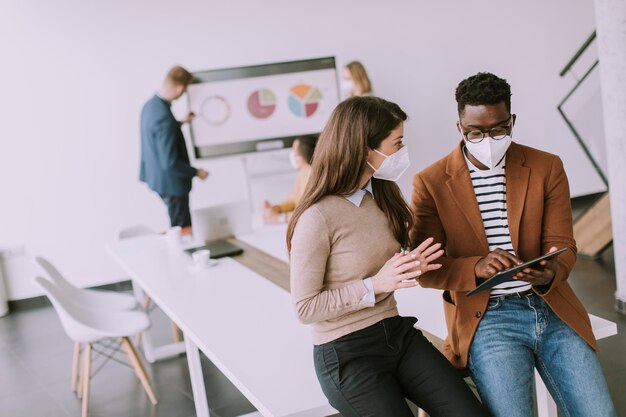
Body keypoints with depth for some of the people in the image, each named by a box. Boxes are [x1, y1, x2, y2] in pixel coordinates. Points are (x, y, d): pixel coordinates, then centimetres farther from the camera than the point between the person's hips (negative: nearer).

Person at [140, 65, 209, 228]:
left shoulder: (151, 105, -2)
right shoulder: (164, 117, -31)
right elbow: (170, 163, -29)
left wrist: (180, 122, 28)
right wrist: (196, 172, -14)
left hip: (157, 176, 9)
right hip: (170, 182, -9)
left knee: (178, 225, 24)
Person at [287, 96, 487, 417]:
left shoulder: (381, 196, 6)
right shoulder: (317, 218, -18)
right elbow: (305, 308, -15)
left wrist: (408, 267, -6)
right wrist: (375, 285, -22)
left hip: (398, 334, 7)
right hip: (346, 354, -6)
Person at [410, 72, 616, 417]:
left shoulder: (547, 168, 5)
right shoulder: (431, 182, -2)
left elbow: (562, 244, 5)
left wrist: (550, 273, -19)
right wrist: (476, 267, -22)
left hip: (552, 309, 3)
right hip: (486, 318, -2)